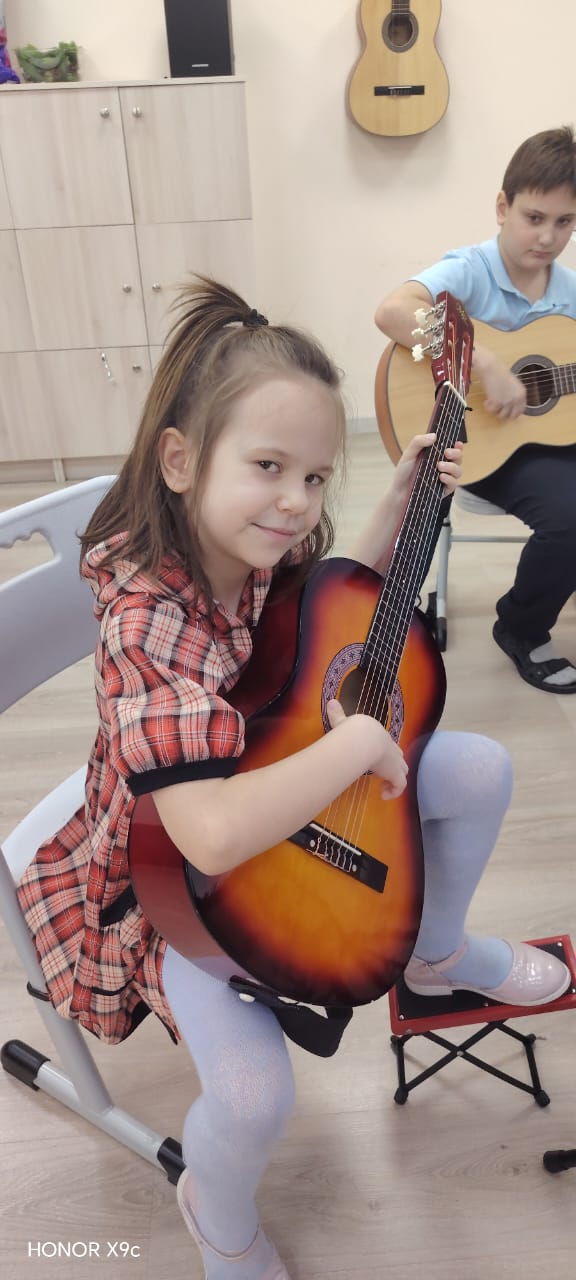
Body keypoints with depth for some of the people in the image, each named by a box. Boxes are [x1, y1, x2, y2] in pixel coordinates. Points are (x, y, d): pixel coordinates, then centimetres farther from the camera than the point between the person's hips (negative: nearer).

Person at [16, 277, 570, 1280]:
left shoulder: (271, 547, -12)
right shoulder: (149, 624, -36)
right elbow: (214, 834, -46)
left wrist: (401, 498, 1)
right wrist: (360, 740, -34)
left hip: (289, 782, 7)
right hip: (177, 870, -6)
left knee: (482, 769, 4)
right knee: (254, 1091, -22)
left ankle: (436, 953, 31)